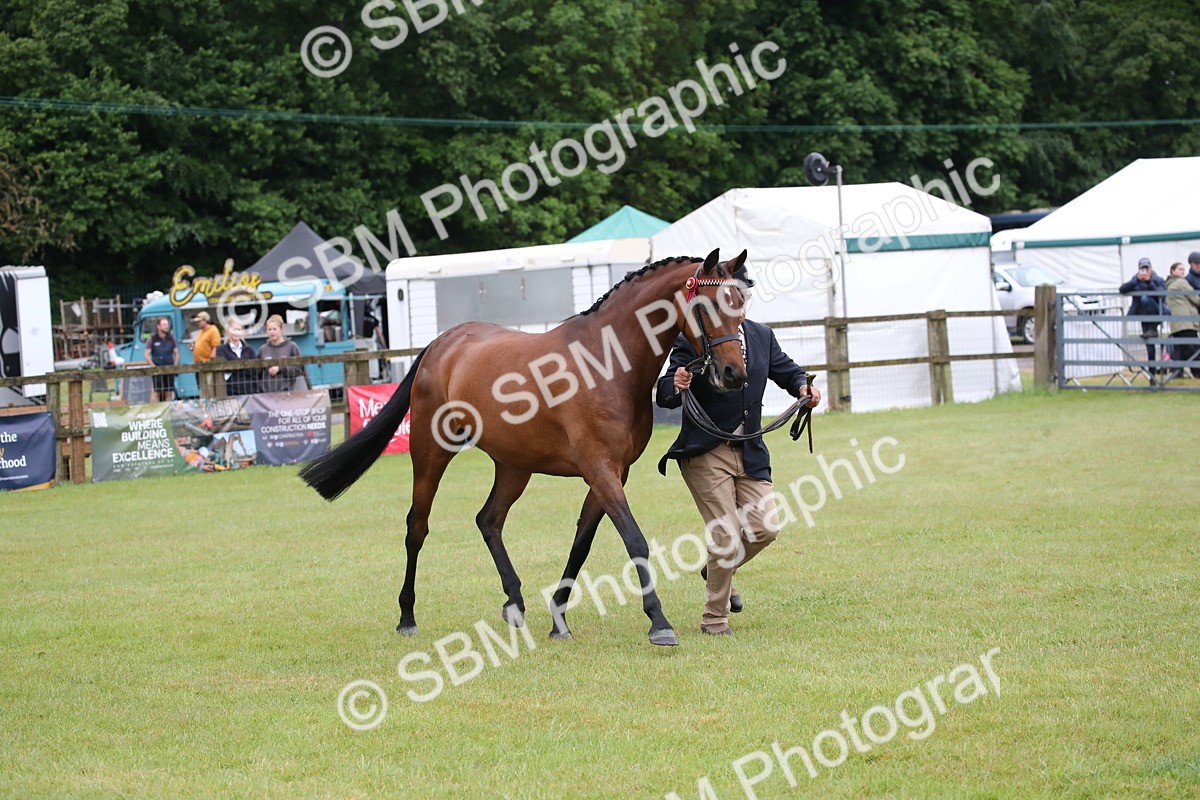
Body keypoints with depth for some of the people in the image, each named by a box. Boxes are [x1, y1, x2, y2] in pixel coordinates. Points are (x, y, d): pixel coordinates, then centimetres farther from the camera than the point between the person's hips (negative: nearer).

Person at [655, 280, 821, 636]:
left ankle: (717, 570, 30)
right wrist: (675, 385, -38)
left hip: (750, 451, 6)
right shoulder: (691, 342, -12)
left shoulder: (762, 336, 6)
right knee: (726, 536, -9)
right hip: (706, 455, -6)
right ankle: (714, 618, 8)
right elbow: (665, 397, -14)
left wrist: (803, 386, -1)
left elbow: (785, 369, 21)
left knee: (766, 528, -1)